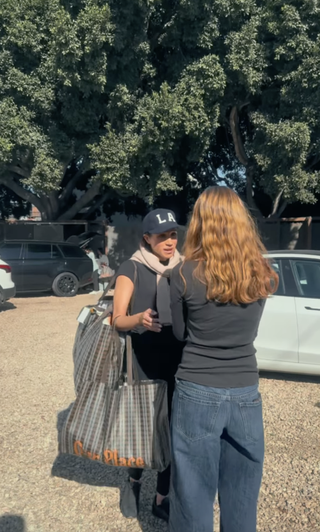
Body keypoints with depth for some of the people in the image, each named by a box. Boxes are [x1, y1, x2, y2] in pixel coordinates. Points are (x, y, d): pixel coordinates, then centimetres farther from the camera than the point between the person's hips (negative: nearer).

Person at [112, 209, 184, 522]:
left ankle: (161, 499, 29)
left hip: (178, 362, 3)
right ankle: (134, 482, 39)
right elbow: (117, 320, -10)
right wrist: (139, 319, -30)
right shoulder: (132, 269, -6)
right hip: (144, 362, -3)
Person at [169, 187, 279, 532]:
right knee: (242, 499, 21)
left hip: (197, 394, -3)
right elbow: (247, 330, 6)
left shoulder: (185, 275, -12)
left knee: (194, 496, 15)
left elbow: (180, 333, 0)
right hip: (246, 396, 3)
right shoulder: (263, 276, -4)